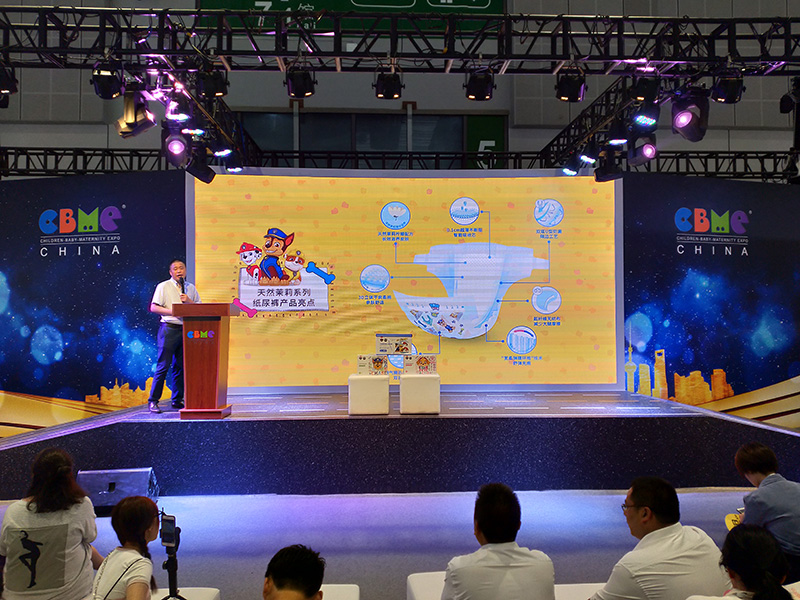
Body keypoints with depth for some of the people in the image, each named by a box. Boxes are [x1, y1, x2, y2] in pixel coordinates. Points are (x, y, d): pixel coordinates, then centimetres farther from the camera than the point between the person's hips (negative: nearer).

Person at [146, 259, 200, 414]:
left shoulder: (191, 288, 15)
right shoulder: (163, 286, 2)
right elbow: (153, 308, -4)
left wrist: (189, 302, -6)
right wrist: (173, 311, -15)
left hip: (186, 330, 5)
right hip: (169, 329, -5)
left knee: (181, 366, 8)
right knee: (163, 366, -6)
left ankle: (177, 400, 17)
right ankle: (153, 401, 1)